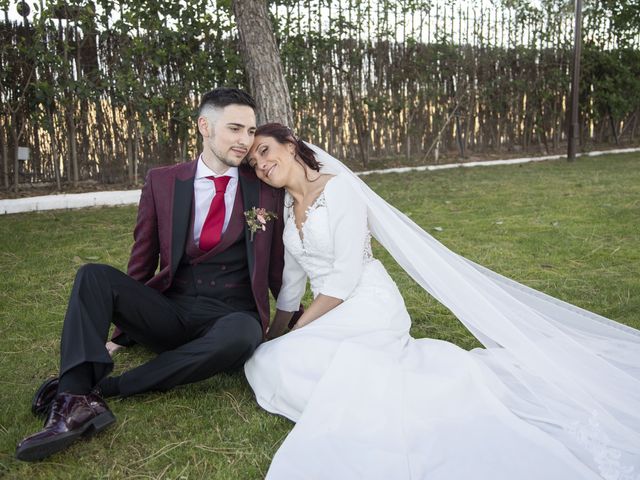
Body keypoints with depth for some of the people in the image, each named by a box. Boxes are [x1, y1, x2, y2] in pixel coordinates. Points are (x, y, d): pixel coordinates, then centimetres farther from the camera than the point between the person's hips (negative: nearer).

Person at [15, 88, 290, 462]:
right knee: (94, 275, -20)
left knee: (243, 333, -37)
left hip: (231, 317, -1)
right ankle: (76, 402, -32)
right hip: (170, 314, 2)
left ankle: (104, 387, -26)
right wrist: (122, 324, 12)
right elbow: (142, 262, 11)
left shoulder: (267, 189, 2)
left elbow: (276, 267, 10)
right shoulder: (162, 182, 5)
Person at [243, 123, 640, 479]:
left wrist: (296, 332, -12)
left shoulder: (338, 187, -12)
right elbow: (293, 280, 18)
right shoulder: (288, 208, 14)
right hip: (333, 315, 9)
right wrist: (274, 337, 12)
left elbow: (344, 276, -16)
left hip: (367, 303, -9)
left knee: (281, 365, -26)